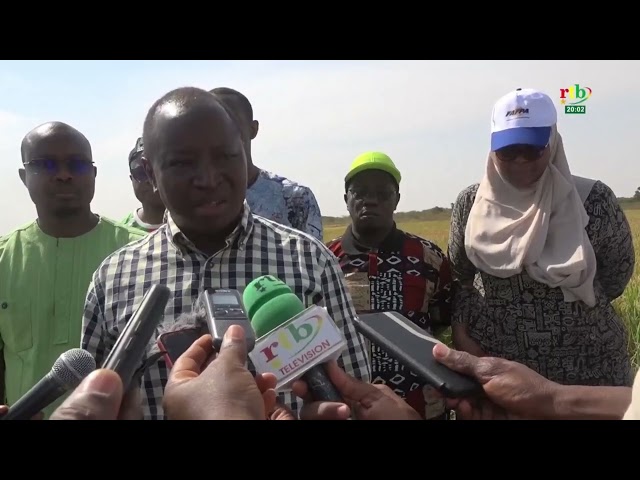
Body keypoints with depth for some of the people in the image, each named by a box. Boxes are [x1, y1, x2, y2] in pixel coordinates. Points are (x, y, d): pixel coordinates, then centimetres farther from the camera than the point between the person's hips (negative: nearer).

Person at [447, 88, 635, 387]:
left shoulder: (592, 200, -9)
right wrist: (461, 334, -7)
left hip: (586, 366, -1)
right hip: (491, 362, 2)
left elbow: (617, 271, 5)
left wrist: (575, 303, -3)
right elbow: (458, 276, 6)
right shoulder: (471, 204, -4)